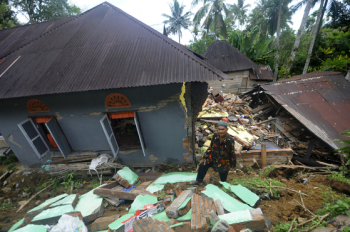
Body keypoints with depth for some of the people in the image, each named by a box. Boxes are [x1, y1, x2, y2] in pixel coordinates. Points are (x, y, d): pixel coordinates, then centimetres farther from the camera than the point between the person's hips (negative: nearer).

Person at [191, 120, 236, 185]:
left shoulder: (230, 140, -21)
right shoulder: (215, 136, -11)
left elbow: (232, 153, -9)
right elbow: (211, 147, 1)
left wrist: (233, 165, 2)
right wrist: (205, 157, -2)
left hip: (223, 161, -3)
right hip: (213, 157, 3)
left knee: (223, 180, 8)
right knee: (202, 165, -13)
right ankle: (199, 181, 8)